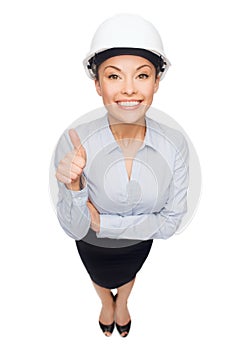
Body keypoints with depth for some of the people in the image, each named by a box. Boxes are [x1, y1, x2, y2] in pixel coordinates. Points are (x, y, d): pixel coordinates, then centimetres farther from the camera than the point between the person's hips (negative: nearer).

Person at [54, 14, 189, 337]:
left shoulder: (174, 144, -29)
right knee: (99, 279, 34)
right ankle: (107, 304, 74)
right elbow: (74, 229, -27)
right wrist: (74, 189, -47)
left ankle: (122, 303, 75)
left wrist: (104, 222, -29)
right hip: (92, 245, -1)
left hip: (140, 243, 1)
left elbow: (171, 222, -22)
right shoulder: (73, 143, -34)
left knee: (128, 275, 36)